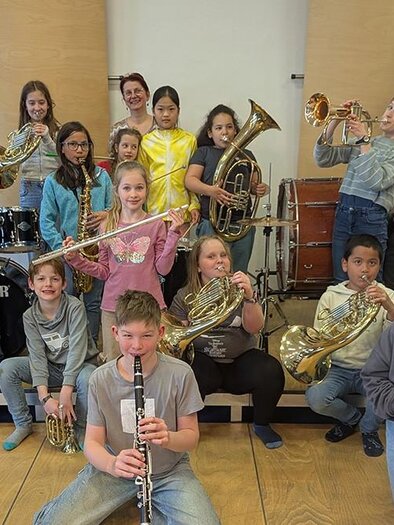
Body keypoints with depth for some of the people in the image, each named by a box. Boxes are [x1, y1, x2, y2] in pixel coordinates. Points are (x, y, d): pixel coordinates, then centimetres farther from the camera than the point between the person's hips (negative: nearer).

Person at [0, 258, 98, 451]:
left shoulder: (75, 307, -20)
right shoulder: (29, 317, -8)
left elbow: (77, 349, -26)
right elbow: (37, 356, -14)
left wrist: (66, 393, -32)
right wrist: (44, 397, -26)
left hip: (80, 364, -3)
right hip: (50, 368, 4)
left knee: (88, 378, -38)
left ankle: (81, 428, -7)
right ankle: (23, 424, 3)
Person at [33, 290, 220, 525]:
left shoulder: (180, 374, -15)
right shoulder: (100, 379, -10)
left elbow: (191, 436, -8)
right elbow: (92, 442, -7)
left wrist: (167, 438, -31)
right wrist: (111, 464, -30)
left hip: (169, 470, -1)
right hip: (114, 469, 1)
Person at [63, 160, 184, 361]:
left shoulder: (156, 224, -2)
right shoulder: (108, 226, 4)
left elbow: (163, 268, -6)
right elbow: (104, 271, 7)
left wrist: (173, 234, -14)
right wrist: (75, 258, -5)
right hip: (113, 305, 2)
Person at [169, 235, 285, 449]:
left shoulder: (239, 288, 2)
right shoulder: (185, 297, 3)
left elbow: (254, 328, -12)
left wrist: (249, 297, -30)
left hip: (240, 359, 2)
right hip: (203, 359, -1)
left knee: (271, 372, -26)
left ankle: (262, 424, 3)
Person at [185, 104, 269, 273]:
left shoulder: (246, 155, 16)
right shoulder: (204, 152, 7)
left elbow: (253, 185, 20)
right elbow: (190, 180, -5)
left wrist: (260, 189, -5)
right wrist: (210, 190, -24)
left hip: (243, 224, 3)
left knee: (239, 275, 10)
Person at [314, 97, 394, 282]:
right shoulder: (359, 143, 14)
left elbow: (377, 181, -17)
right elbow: (323, 160, 7)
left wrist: (365, 140, -15)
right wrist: (334, 122, -3)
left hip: (371, 218, -5)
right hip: (343, 212, 5)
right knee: (341, 280, 12)